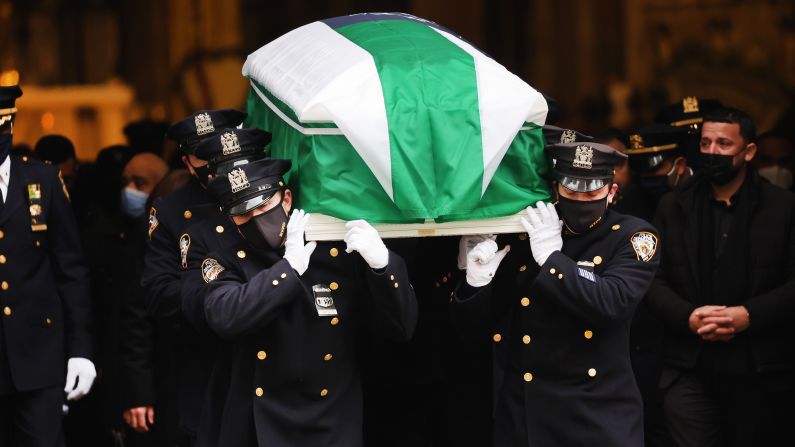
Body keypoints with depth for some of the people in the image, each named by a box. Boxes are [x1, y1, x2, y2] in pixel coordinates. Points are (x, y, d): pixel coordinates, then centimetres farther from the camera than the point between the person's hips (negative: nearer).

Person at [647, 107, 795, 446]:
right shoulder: (672, 207, 10)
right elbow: (655, 280, 5)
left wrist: (749, 315, -16)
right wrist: (687, 317, -13)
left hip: (761, 371, -1)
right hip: (689, 371, 1)